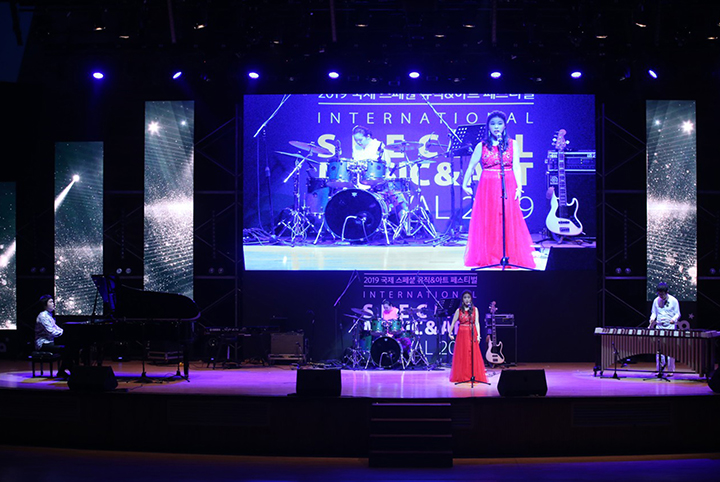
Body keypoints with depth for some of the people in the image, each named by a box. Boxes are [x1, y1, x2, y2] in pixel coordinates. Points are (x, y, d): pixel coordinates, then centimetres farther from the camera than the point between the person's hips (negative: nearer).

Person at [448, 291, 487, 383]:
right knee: (462, 355, 2)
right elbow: (453, 323, 7)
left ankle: (474, 375, 0)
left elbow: (477, 323, 0)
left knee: (473, 355, -5)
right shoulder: (459, 310, 6)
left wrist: (478, 335, -8)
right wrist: (450, 333, 0)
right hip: (462, 334, 1)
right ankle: (462, 376, 8)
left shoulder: (475, 309, 5)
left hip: (472, 334, -1)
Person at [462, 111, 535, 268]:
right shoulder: (482, 146, 7)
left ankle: (510, 255, 1)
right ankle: (487, 257, 6)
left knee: (509, 222, -4)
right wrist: (465, 184, 1)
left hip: (508, 187, 0)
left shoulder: (512, 144, 7)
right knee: (487, 223, 0)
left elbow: (516, 167, 3)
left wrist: (519, 187, -7)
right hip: (487, 188, 0)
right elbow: (471, 167, 9)